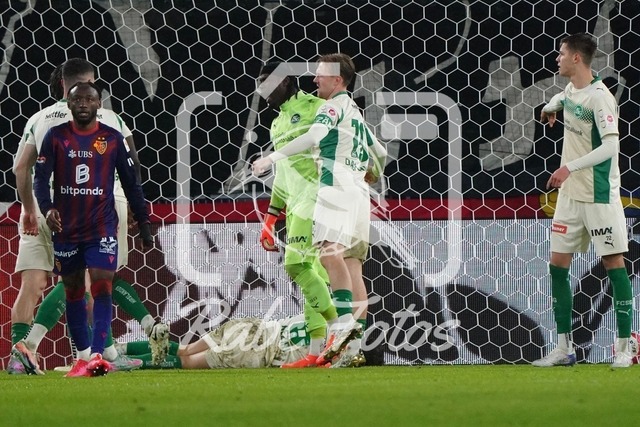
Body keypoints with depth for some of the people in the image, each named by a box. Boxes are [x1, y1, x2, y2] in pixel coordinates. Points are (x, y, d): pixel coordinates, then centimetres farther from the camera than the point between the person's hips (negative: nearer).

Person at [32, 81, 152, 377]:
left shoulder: (113, 139, 1)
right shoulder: (55, 137, 1)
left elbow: (130, 183, 7)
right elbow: (41, 178, -5)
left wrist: (143, 222, 7)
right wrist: (47, 209, -23)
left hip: (102, 227, -2)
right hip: (66, 228, 2)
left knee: (102, 286, -14)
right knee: (73, 291, 9)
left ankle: (97, 356, -20)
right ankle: (83, 355, 22)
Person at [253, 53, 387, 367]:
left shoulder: (334, 105, 0)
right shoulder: (356, 114, 28)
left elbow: (313, 137, -18)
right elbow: (380, 153, 40)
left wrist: (272, 157, -19)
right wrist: (373, 175, 59)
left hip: (338, 185, -10)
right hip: (358, 195, 10)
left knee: (330, 251, -26)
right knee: (351, 263, 4)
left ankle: (345, 321, -44)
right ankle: (353, 344, -1)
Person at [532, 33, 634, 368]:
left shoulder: (599, 97, -18)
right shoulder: (571, 90, 7)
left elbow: (611, 145, -27)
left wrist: (570, 167, -31)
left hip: (599, 196, -8)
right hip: (570, 194, 8)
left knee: (613, 262, -5)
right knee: (558, 264, 5)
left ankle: (624, 348, -1)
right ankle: (564, 348, 9)